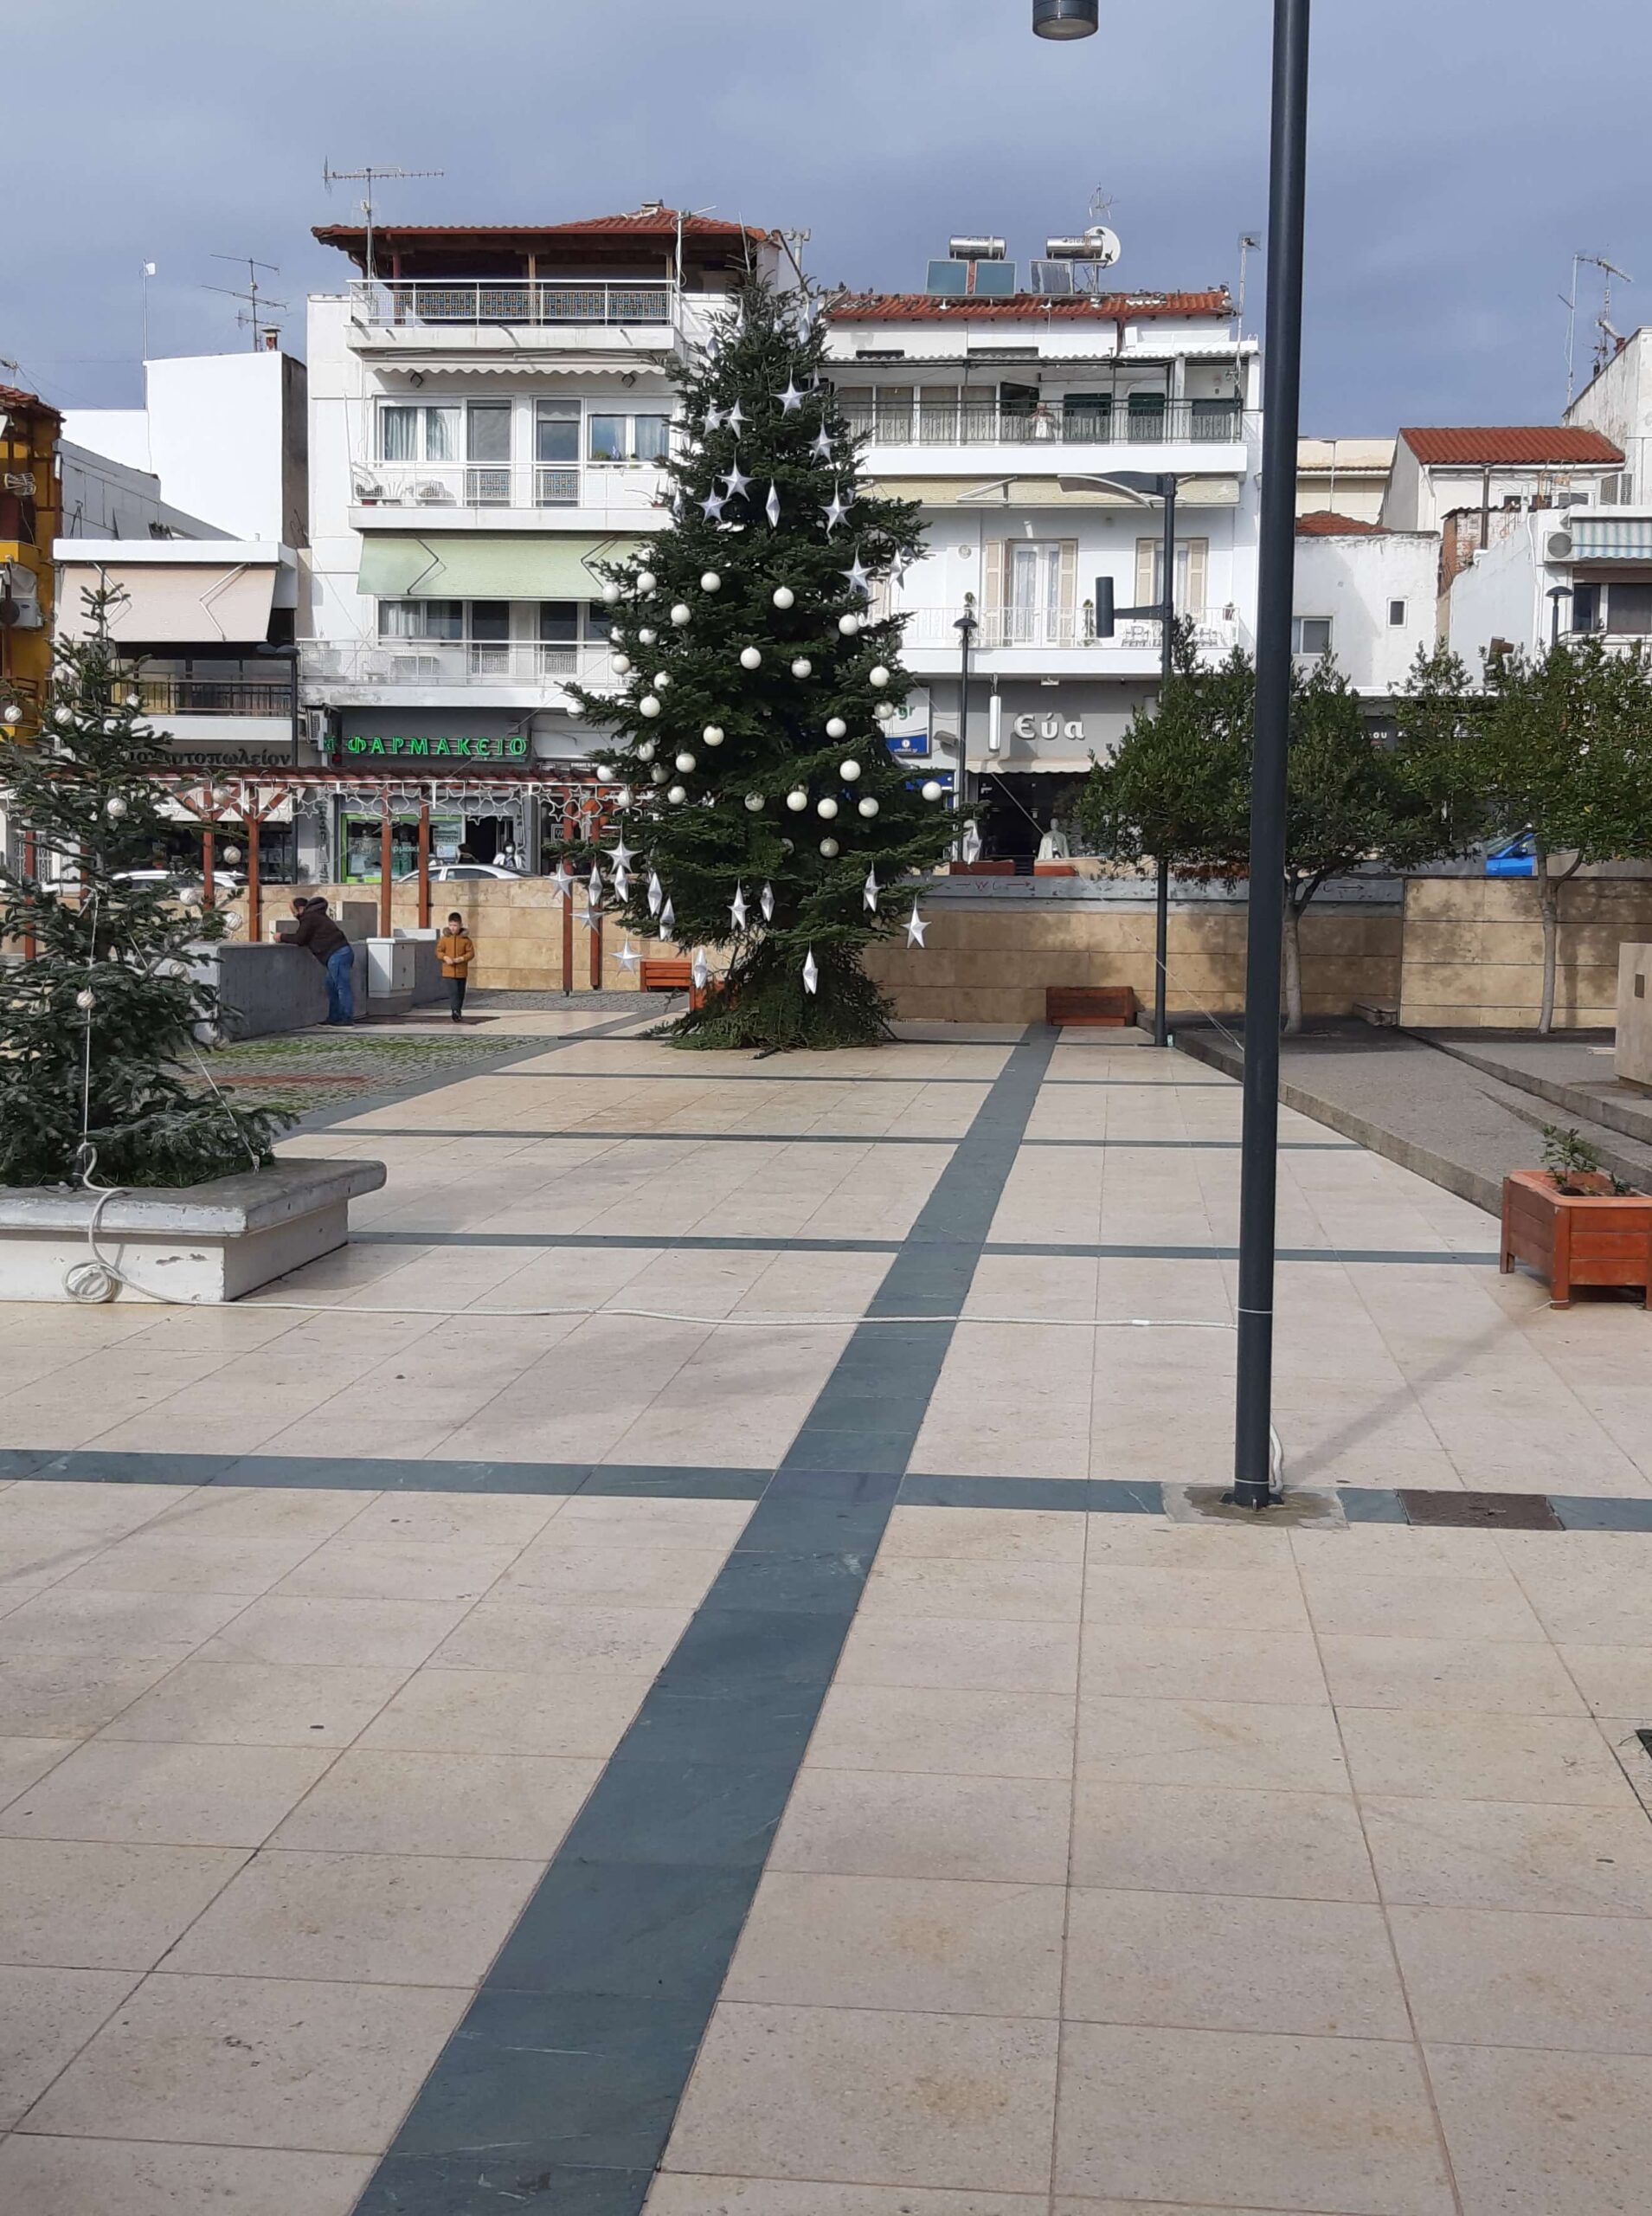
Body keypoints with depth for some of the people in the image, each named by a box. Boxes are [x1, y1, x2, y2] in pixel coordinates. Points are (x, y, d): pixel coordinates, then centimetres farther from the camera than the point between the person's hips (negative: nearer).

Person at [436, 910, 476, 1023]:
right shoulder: (444, 938, 0)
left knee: (460, 992, 10)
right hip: (449, 970, -1)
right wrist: (445, 958, -16)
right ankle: (455, 1011, -18)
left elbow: (471, 953, -2)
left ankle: (458, 1011, 24)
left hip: (461, 971, 1)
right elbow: (439, 951, 4)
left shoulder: (465, 939, -2)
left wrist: (460, 959, -17)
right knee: (453, 991, -13)